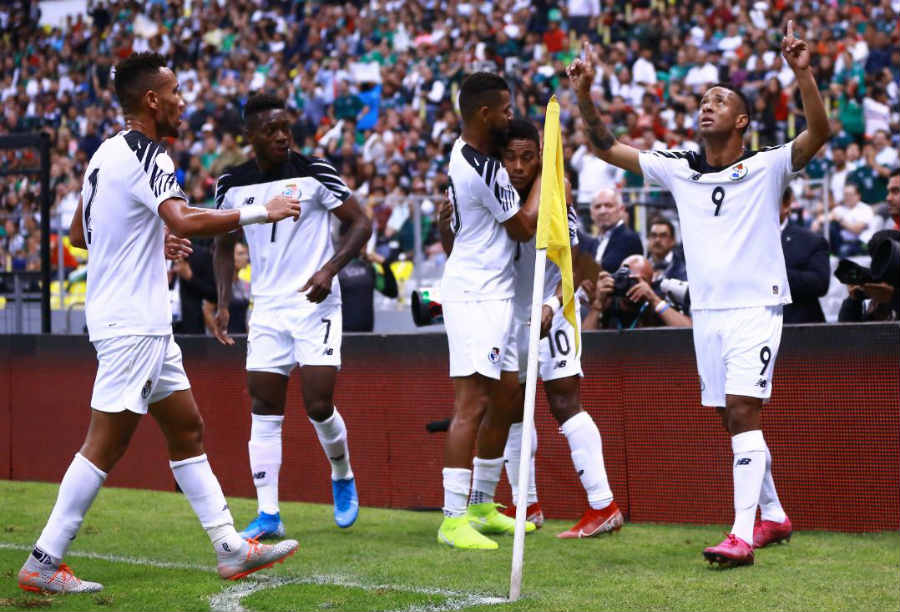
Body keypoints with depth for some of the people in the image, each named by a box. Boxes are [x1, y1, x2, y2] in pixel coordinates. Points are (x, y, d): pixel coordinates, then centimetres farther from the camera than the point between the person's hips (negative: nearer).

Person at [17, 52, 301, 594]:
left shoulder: (107, 153, 13)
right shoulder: (145, 157, -16)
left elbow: (80, 235, 22)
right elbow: (184, 221, -31)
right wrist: (261, 213, -23)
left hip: (145, 325, 10)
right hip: (132, 323, -10)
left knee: (187, 429, 11)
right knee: (106, 446, -7)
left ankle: (231, 548, 13)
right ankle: (43, 563, -2)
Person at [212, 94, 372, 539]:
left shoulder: (315, 173, -7)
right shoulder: (232, 184, 4)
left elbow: (361, 223, -3)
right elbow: (225, 244, 17)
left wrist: (330, 269, -18)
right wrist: (223, 302, 5)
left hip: (315, 302, -3)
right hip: (266, 306, 3)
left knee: (319, 406, -8)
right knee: (264, 412, 0)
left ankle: (342, 477, 22)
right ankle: (268, 514, 3)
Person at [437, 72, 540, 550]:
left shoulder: (463, 152, 11)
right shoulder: (481, 168, -19)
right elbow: (525, 227, -10)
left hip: (491, 293, 11)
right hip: (476, 296, -11)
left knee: (503, 401, 16)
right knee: (472, 406, -14)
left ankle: (482, 506, 24)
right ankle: (453, 520, -16)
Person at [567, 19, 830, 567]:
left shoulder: (768, 167, -4)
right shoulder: (679, 170, 9)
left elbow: (819, 133, -20)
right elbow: (608, 147, 12)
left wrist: (803, 73, -33)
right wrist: (585, 94, 0)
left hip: (756, 306, -6)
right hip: (706, 311, 6)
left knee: (743, 412, -17)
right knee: (736, 420, 11)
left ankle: (742, 535, -21)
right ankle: (775, 517, 26)